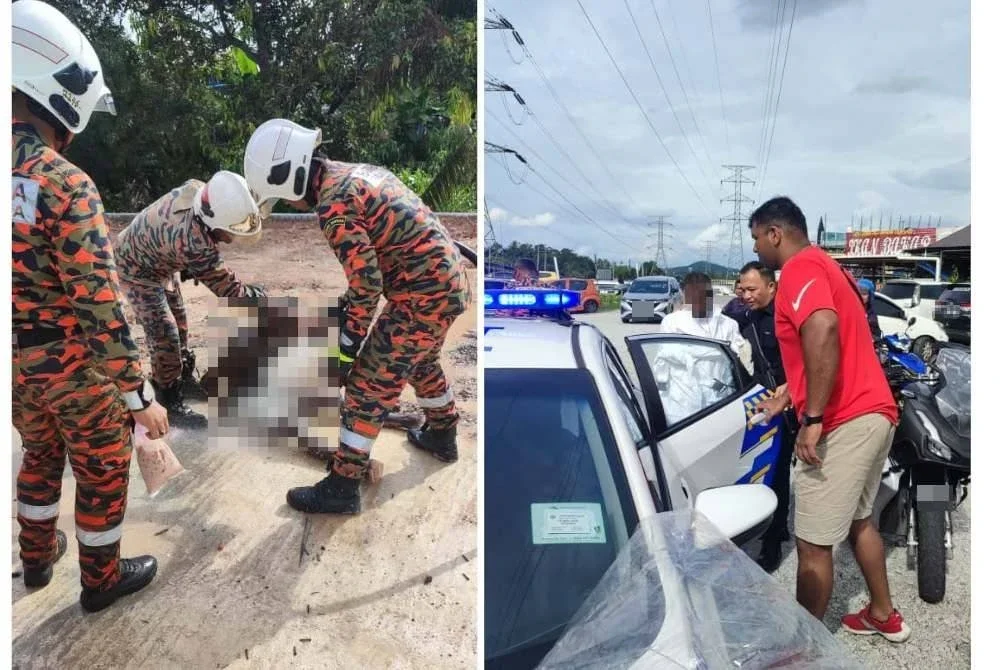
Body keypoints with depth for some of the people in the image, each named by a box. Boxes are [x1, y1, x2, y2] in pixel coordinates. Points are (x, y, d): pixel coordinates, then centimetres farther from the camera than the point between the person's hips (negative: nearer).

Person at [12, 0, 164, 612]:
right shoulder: (65, 184, -24)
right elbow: (100, 305, -26)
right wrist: (141, 394, -19)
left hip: (17, 367, 7)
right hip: (70, 366, -7)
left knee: (41, 454, 29)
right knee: (104, 469, 14)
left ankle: (38, 558, 48)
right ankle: (102, 580, 32)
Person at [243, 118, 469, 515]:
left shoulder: (333, 204, -18)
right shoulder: (354, 173, 11)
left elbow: (367, 283, -19)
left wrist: (346, 347, -8)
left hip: (422, 294, -10)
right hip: (447, 280, 10)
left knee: (368, 386, -1)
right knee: (421, 362, 30)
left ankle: (341, 488, 9)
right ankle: (443, 436, 49)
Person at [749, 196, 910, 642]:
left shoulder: (799, 267, -11)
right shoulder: (823, 265, 20)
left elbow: (823, 330, -29)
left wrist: (812, 418, -28)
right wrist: (788, 395, 33)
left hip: (843, 422, -11)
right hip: (875, 412, 11)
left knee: (813, 545, 0)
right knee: (858, 520, 26)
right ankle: (884, 615, 40)